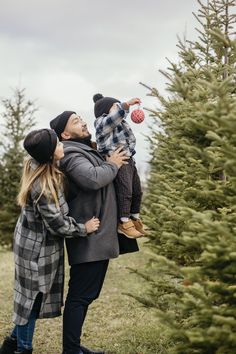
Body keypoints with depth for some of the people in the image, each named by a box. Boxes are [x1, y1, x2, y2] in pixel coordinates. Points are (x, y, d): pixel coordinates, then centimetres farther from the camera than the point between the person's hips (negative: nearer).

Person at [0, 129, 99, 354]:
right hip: (39, 247, -9)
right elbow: (57, 225, -23)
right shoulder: (42, 187, -31)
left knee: (30, 297, 20)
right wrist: (84, 229, -9)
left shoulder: (35, 166, -5)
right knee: (33, 298, 6)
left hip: (34, 240, 9)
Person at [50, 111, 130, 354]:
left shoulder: (87, 150, 19)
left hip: (98, 237, 10)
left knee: (86, 294, 15)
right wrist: (112, 164, -12)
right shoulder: (71, 154, -13)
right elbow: (93, 178, -29)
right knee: (81, 295, -7)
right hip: (89, 238, -10)